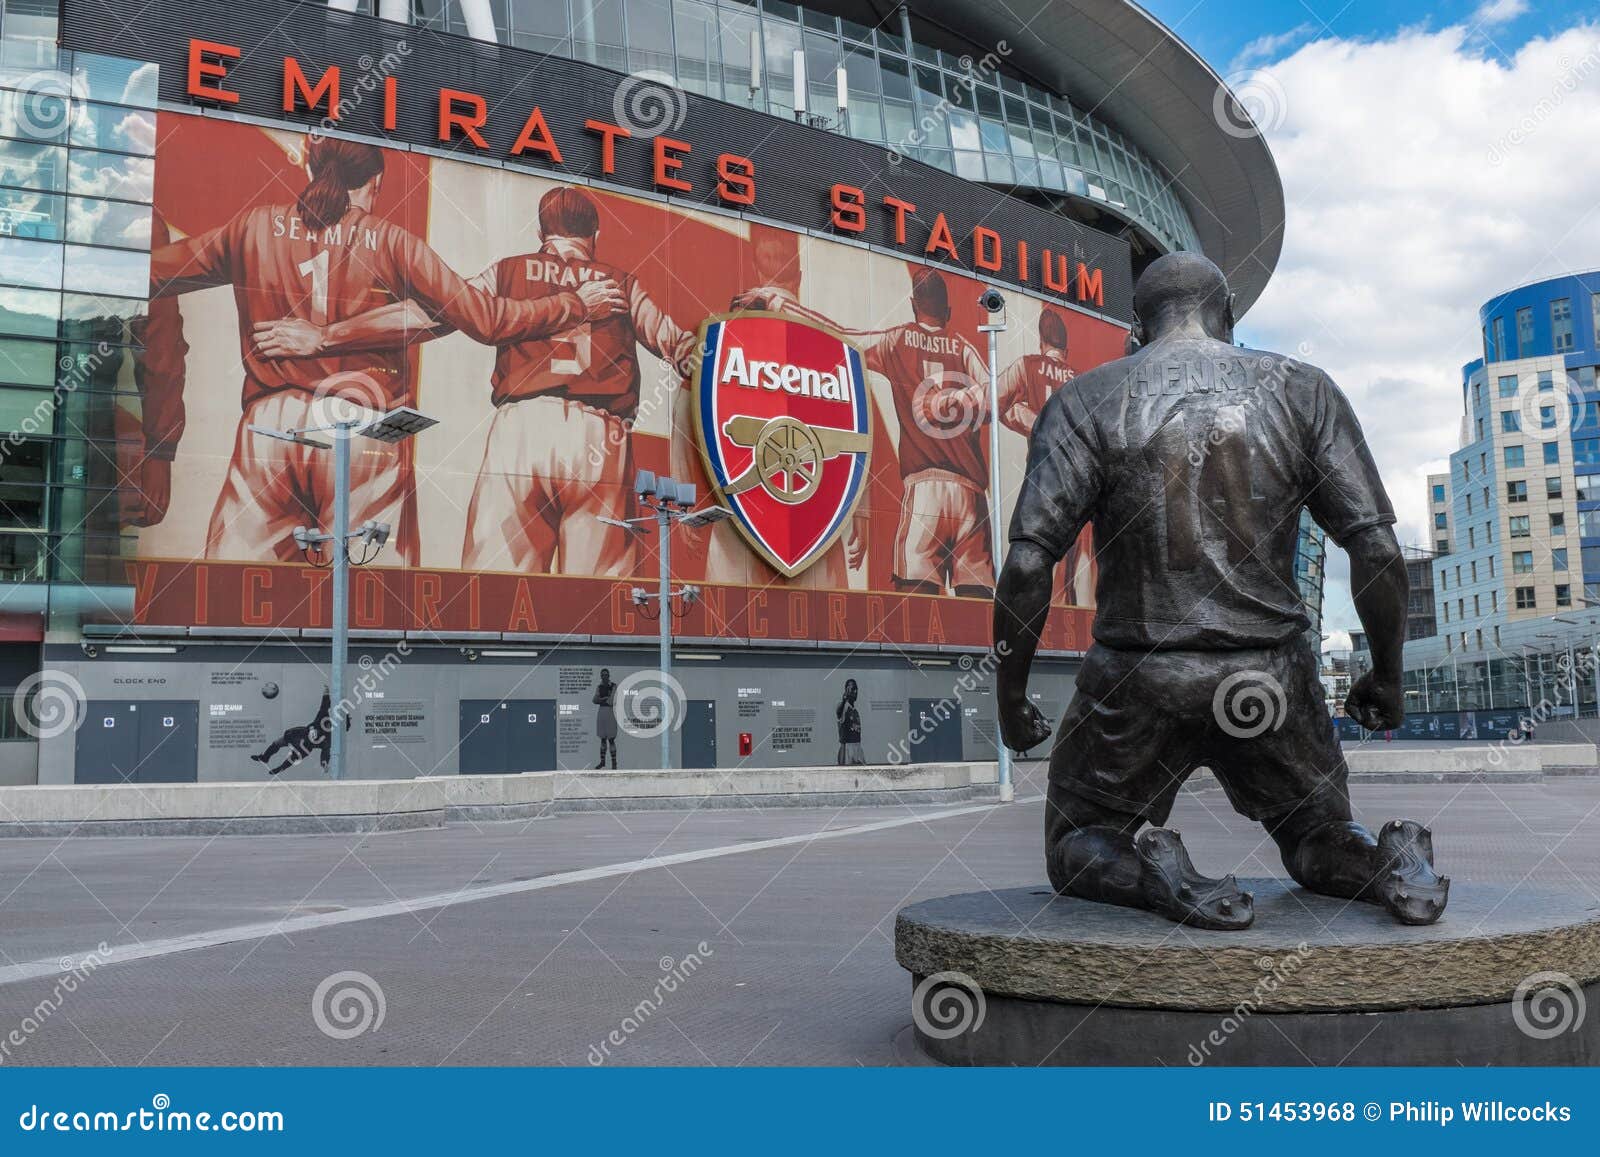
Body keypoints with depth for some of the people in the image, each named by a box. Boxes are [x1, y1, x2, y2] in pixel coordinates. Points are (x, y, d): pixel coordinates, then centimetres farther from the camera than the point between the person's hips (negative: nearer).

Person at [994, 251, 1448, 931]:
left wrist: (1010, 697, -2)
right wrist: (1387, 679, 11)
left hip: (1135, 681, -2)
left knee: (1076, 851, 19)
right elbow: (1377, 550, -3)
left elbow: (1028, 562, -12)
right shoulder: (1304, 392, 3)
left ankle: (1154, 873, -13)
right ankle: (1391, 863, -6)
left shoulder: (1085, 403, -3)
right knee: (1321, 840, 26)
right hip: (1270, 680, 2)